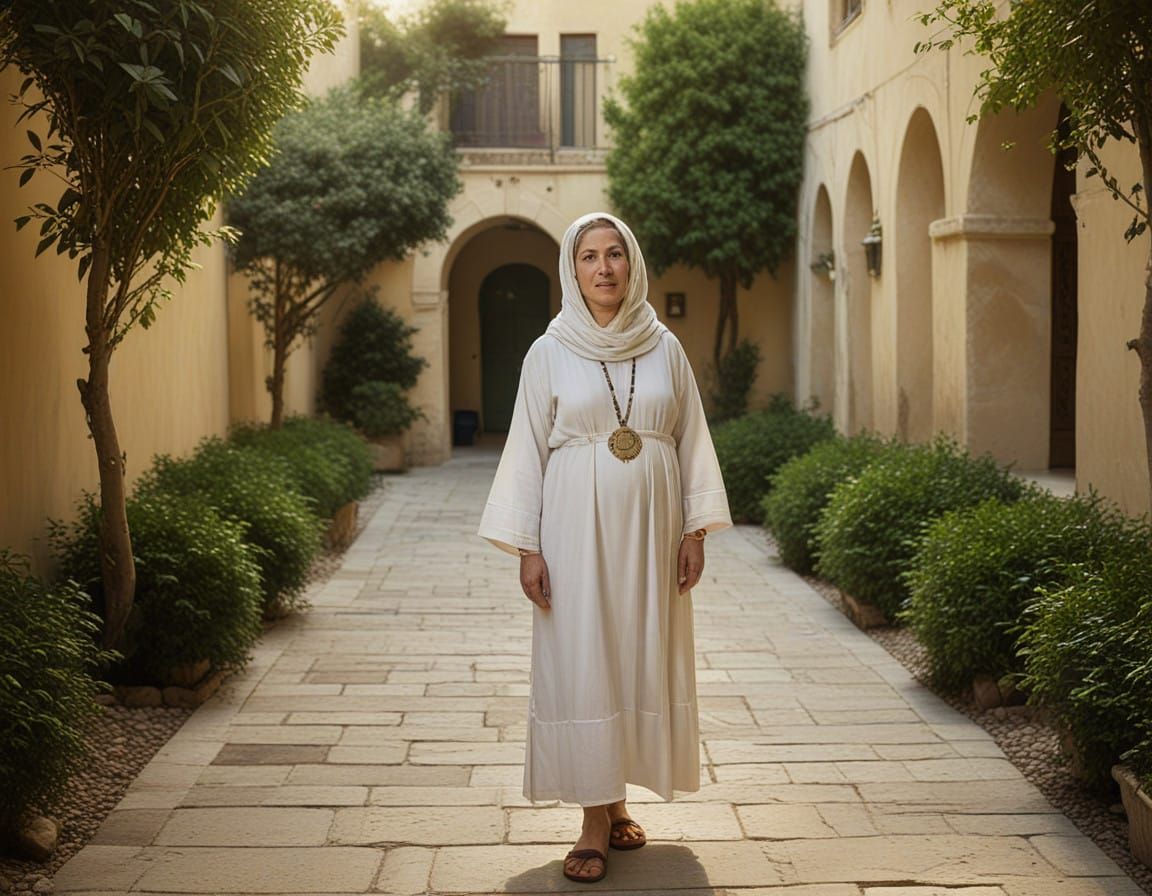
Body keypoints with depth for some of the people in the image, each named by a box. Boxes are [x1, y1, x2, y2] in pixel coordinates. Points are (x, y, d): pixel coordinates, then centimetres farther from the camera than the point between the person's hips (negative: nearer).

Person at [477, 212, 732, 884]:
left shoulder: (665, 348, 7)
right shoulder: (550, 354, 1)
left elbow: (691, 440, 9)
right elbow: (528, 450, 1)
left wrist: (696, 530, 2)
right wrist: (527, 547, -5)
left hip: (651, 525, 2)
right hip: (578, 526, -2)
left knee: (645, 658, 6)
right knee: (581, 663, -3)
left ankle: (618, 800, 21)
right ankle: (595, 819, 5)